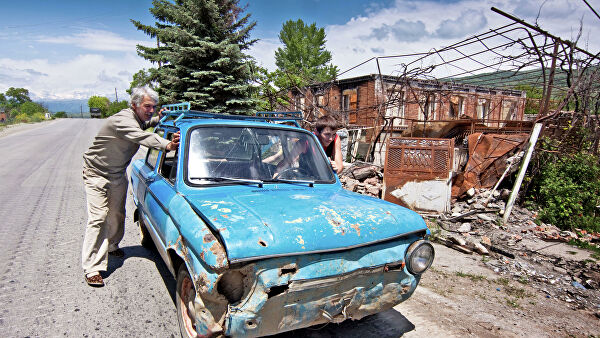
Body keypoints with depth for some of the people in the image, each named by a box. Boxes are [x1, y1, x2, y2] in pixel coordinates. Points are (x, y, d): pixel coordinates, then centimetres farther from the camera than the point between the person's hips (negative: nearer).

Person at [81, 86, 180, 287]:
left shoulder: (138, 119, -2)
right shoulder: (122, 120, -30)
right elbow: (142, 137, -49)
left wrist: (157, 119, 1)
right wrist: (167, 145, -66)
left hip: (118, 174, 8)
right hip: (97, 174, -8)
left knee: (117, 215, 17)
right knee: (98, 218, -13)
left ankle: (112, 246, 41)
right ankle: (92, 270, -9)